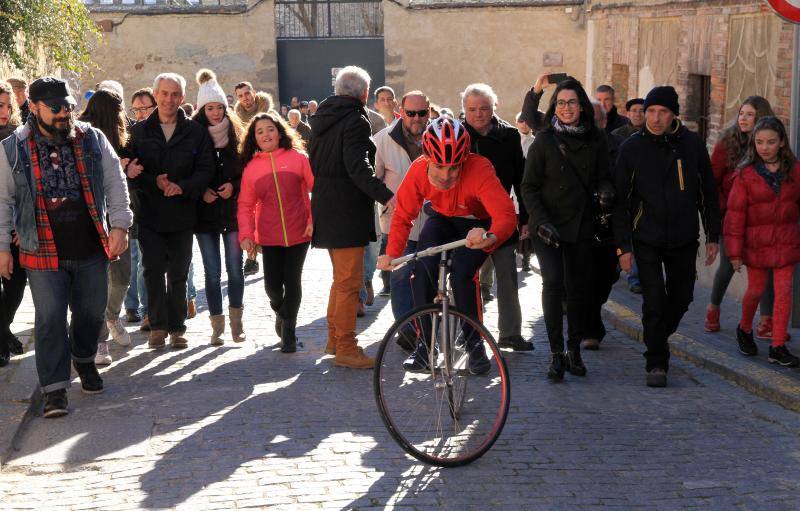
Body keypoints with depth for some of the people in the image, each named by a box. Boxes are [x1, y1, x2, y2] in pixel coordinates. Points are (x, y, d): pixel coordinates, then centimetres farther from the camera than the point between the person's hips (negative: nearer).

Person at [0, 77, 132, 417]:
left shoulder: (93, 140, 1)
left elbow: (115, 183, 4)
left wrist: (119, 225, -5)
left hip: (91, 248, 2)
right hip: (43, 252, -2)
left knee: (91, 312, 14)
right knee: (50, 320, -2)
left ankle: (84, 360, 41)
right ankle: (55, 388, 8)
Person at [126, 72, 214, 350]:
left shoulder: (196, 131, 3)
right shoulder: (139, 131, 6)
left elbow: (205, 170, -3)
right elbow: (131, 171, 0)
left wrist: (182, 187, -19)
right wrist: (154, 183, -19)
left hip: (182, 214, 0)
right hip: (149, 214, 0)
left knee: (179, 275, 6)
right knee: (153, 272, 0)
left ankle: (176, 327, 15)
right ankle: (158, 326, 8)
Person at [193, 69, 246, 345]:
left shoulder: (236, 133, 2)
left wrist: (233, 186, -12)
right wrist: (201, 191, -12)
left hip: (233, 210, 0)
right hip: (205, 212, 0)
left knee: (235, 269, 4)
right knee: (212, 272, 4)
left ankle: (236, 319, 21)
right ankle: (217, 324, 13)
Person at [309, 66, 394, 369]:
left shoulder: (321, 117, 13)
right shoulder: (355, 120, -15)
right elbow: (358, 167, -26)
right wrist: (386, 196, -32)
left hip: (325, 205, 9)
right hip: (347, 211, -9)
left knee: (341, 278, 21)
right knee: (349, 282, -4)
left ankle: (333, 338, 29)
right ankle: (345, 349, 0)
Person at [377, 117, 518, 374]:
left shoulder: (479, 169, -37)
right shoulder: (419, 170, -26)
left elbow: (506, 213, -47)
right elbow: (403, 215, -14)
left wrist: (490, 238, -68)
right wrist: (392, 253, -25)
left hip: (477, 225, -3)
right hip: (441, 220, 3)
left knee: (461, 273, -26)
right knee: (423, 268, -20)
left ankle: (475, 344, -5)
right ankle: (424, 343, -3)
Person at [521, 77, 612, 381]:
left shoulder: (595, 140, 5)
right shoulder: (545, 140, -2)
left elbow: (603, 177, 11)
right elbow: (529, 186, -1)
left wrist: (605, 191, -13)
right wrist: (541, 221, -12)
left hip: (582, 225, 3)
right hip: (548, 226, -3)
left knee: (579, 287, 5)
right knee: (553, 283, -15)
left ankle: (574, 350, 19)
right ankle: (556, 354, -8)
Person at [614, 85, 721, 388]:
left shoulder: (692, 144, -1)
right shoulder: (632, 148, -5)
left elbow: (708, 193, 7)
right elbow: (621, 200, -2)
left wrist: (713, 236, 5)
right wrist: (623, 246, -7)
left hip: (684, 239, 2)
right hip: (647, 240, -2)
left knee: (681, 298, 12)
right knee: (654, 302, -7)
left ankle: (660, 336, 39)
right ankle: (657, 364, 3)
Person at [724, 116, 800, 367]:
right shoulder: (746, 174, -7)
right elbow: (735, 213, -7)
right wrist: (735, 251, -8)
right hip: (756, 242, -2)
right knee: (756, 289, 10)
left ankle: (778, 347, 7)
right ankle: (745, 330, 37)